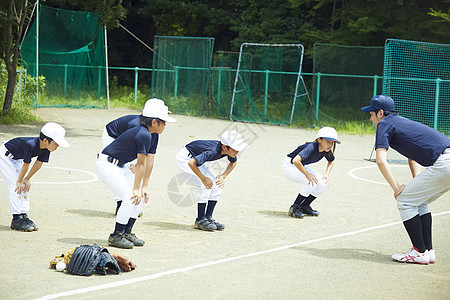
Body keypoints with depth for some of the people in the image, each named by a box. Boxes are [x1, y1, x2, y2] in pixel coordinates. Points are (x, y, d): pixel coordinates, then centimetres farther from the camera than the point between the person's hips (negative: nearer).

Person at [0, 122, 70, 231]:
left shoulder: (46, 148, -16)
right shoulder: (31, 145, -39)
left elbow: (39, 163, -5)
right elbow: (26, 165, -27)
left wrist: (26, 179, -1)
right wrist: (19, 181, -16)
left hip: (17, 158, 8)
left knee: (25, 186, 3)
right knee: (15, 186, -13)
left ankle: (23, 216, 6)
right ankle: (16, 219, -10)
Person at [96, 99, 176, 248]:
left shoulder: (152, 136, 3)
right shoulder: (143, 135, -27)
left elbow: (149, 162, 5)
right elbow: (141, 164, -21)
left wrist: (145, 186, 4)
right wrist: (136, 188, -16)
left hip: (119, 166, 10)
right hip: (106, 165, -10)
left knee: (142, 196, 5)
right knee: (131, 198, -17)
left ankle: (127, 232, 13)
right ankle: (116, 236, -6)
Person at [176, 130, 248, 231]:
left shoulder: (229, 150, -16)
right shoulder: (213, 151, -39)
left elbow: (233, 162, 8)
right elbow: (191, 163, -43)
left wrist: (223, 176, -6)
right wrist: (203, 178, -35)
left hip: (196, 159, 8)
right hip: (185, 159, -8)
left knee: (217, 185, -1)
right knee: (206, 186, -20)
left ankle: (208, 217, 4)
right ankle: (200, 220, -10)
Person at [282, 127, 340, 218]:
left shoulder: (326, 150, -11)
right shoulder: (311, 147, -34)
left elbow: (331, 161, 13)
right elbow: (296, 161, -46)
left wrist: (327, 174, -3)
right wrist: (307, 174, -39)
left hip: (301, 167, 8)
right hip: (289, 166, -8)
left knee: (324, 183, -6)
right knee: (312, 182, -28)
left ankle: (304, 206, 7)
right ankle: (294, 208, -14)